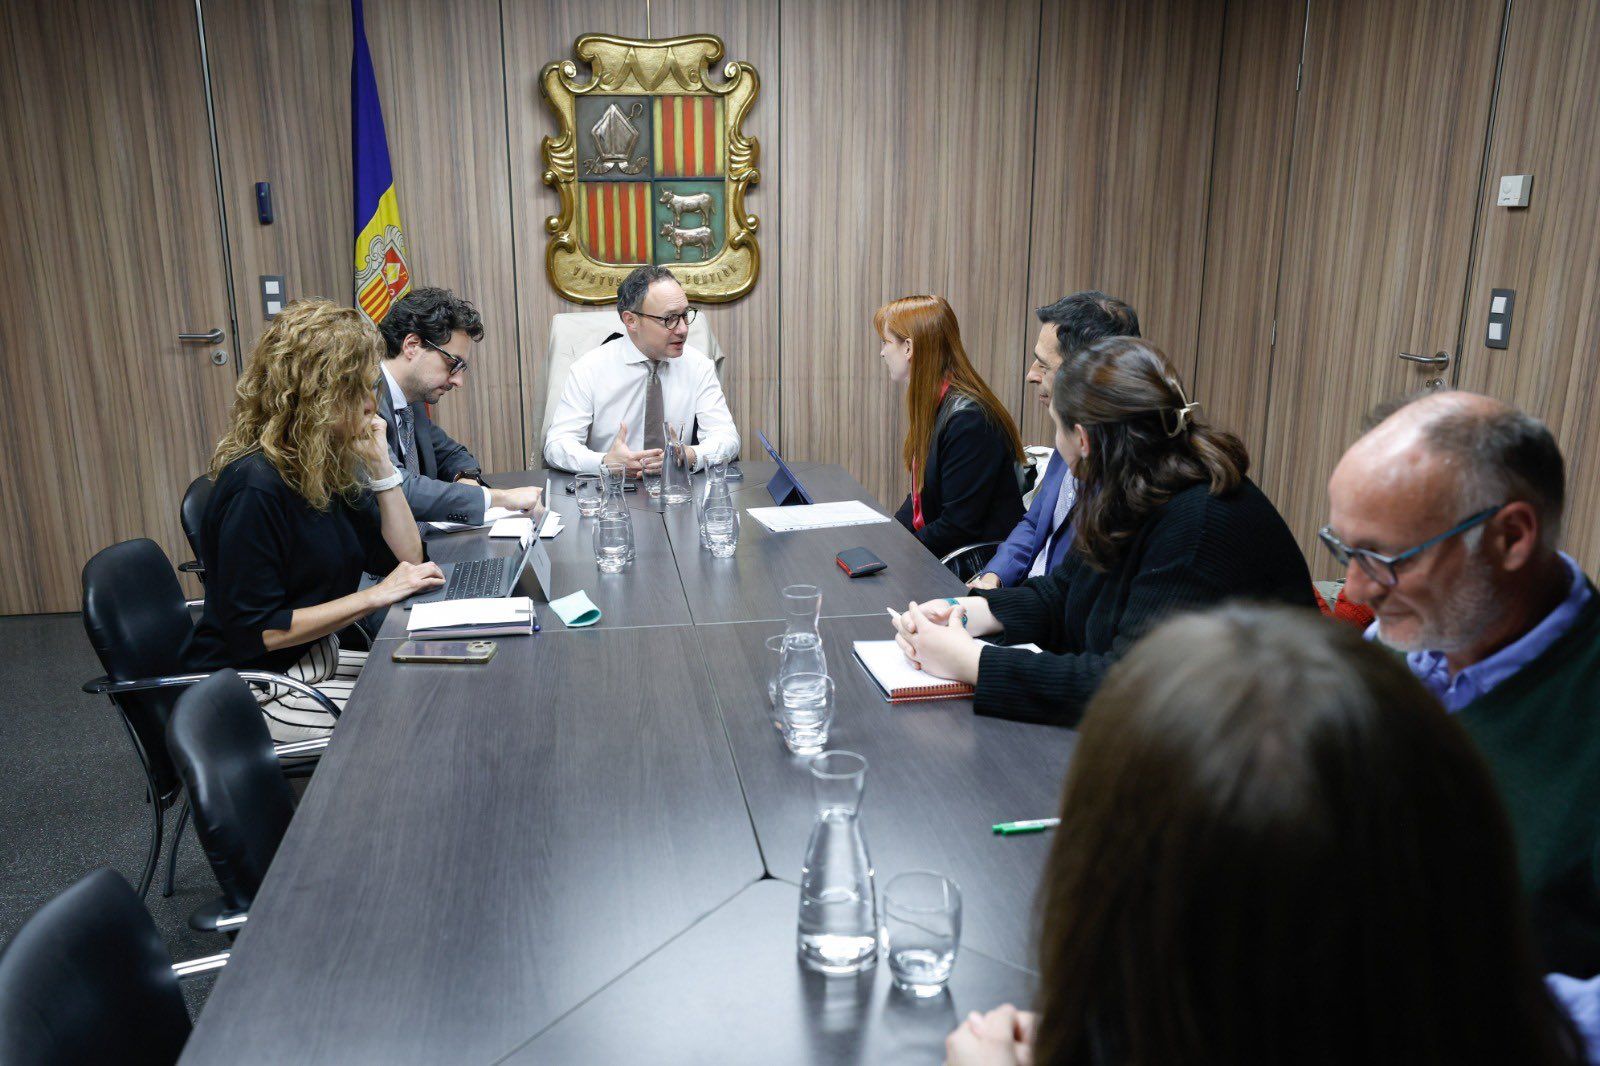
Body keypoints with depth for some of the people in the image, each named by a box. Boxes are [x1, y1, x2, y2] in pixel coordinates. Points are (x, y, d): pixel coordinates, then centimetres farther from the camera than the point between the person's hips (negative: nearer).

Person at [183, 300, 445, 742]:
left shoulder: (327, 468, 3)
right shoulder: (256, 486, -24)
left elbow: (406, 559, 3)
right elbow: (257, 631, -23)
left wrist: (379, 463, -6)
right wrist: (374, 596, -22)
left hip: (313, 661, 9)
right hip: (256, 689, -9)